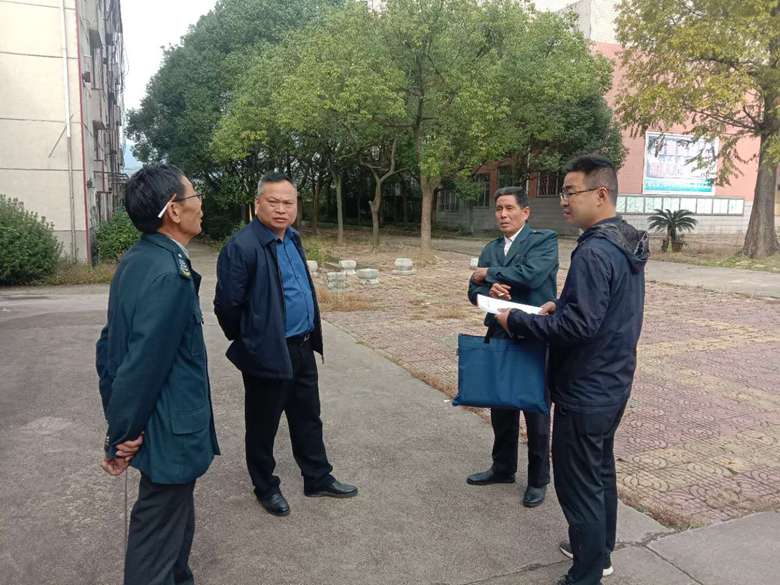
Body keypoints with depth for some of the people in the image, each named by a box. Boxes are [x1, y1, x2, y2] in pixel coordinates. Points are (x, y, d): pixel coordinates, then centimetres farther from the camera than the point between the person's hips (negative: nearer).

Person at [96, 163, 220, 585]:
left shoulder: (134, 260, 3)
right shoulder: (170, 275, -26)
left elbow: (110, 343, 9)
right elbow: (144, 366, -25)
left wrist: (117, 422, 14)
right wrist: (122, 440, -12)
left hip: (155, 429, 9)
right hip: (171, 437, -9)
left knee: (175, 523, 27)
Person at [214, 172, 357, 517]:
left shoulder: (292, 239, 8)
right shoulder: (242, 247, -19)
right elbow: (227, 305, -18)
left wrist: (311, 336, 16)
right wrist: (247, 341, -4)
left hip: (302, 349, 8)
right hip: (267, 354, -8)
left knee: (308, 418, 20)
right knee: (263, 427, 12)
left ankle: (318, 479, 37)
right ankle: (266, 488, 31)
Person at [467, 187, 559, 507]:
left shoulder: (544, 240, -7)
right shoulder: (490, 249, 11)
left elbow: (530, 274, -25)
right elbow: (474, 291, 5)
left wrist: (488, 274, -11)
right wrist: (489, 291, -19)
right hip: (499, 337, 6)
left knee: (536, 411, 7)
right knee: (500, 407, 17)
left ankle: (538, 479, 24)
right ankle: (503, 467, 36)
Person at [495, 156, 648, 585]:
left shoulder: (594, 252, -25)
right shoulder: (627, 242, 7)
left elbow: (578, 327, -29)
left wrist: (516, 320, -19)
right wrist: (561, 306, 7)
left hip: (585, 393, -10)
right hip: (613, 386, 10)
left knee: (579, 486, 4)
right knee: (601, 472, 24)